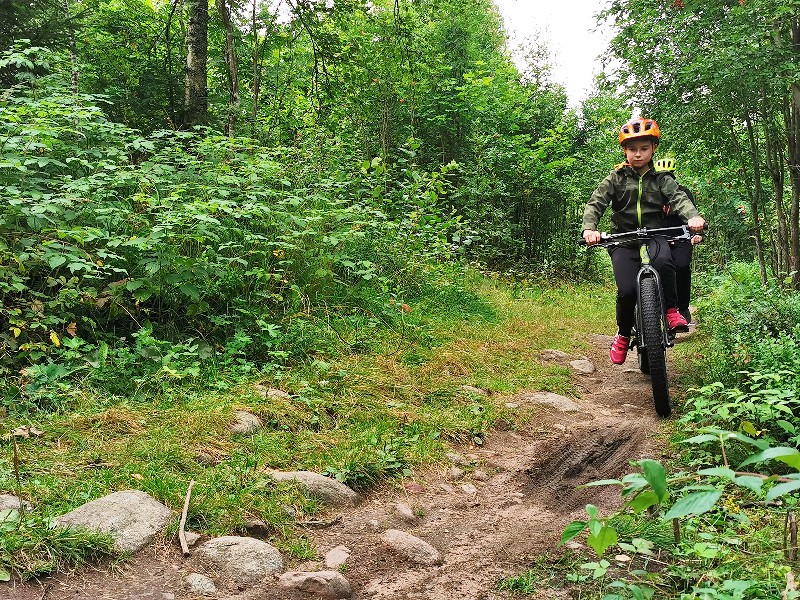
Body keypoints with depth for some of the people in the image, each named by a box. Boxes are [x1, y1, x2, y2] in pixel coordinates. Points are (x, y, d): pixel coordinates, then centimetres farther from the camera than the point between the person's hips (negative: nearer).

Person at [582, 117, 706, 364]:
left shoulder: (661, 180, 8)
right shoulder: (616, 178, 5)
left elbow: (678, 198, -9)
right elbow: (595, 203, -5)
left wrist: (693, 216, -31)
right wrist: (589, 228, -25)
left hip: (654, 234, 0)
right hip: (624, 239, 0)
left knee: (663, 261, -35)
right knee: (627, 290, -19)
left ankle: (671, 309, -12)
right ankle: (623, 334, 8)